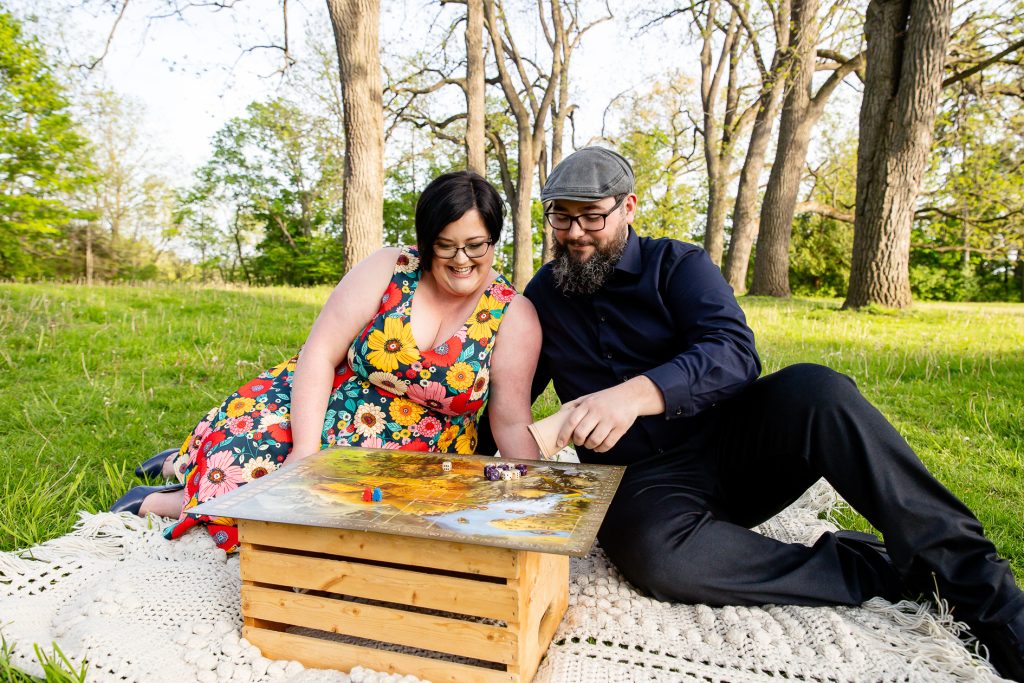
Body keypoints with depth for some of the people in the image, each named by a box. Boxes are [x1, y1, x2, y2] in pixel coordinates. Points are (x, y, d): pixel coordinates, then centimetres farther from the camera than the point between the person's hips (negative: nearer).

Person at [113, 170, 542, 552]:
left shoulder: (513, 317, -9)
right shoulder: (389, 270, -10)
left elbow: (512, 424, -8)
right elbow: (319, 353, -12)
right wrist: (305, 452, -19)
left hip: (409, 457, 0)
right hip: (325, 403, 1)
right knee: (240, 459, -23)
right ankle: (187, 465, 14)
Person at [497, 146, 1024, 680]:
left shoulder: (677, 265, 0)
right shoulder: (544, 295, 10)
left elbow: (734, 354, -18)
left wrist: (636, 393, -35)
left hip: (729, 441, 0)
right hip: (642, 479, 1)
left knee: (815, 389, -31)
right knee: (657, 556, -34)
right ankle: (884, 572, -18)